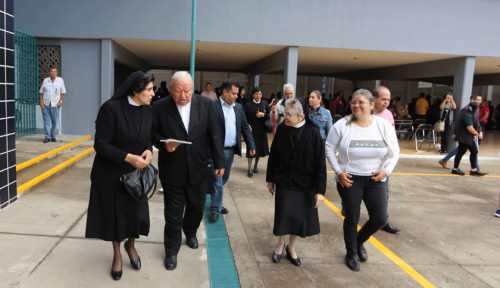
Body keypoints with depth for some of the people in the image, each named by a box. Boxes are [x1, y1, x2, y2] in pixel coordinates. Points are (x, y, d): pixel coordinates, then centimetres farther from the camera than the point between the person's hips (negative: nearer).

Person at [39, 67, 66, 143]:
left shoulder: (60, 80, 3)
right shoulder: (45, 80, 6)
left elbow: (62, 92, 6)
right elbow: (41, 92, 10)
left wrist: (60, 101, -3)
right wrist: (41, 102, 0)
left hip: (55, 105, -1)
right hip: (45, 104, 1)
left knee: (55, 122, 5)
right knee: (46, 121, 1)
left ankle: (53, 136, 17)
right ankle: (47, 137, 7)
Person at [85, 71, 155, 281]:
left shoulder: (148, 111, -2)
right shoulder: (111, 108, -19)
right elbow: (101, 144, -20)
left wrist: (148, 151, -17)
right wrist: (128, 157, -30)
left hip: (136, 173, 4)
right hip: (111, 174, -4)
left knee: (136, 213, 8)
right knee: (114, 214, 11)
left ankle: (131, 245, 41)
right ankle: (117, 255, 37)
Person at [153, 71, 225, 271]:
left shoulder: (206, 104, -5)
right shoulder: (159, 107, -10)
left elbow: (214, 135, -1)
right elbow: (154, 135, -1)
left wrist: (219, 162, 1)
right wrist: (164, 144, -23)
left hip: (198, 169, 2)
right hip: (172, 171, -2)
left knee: (197, 207, 20)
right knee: (173, 214, 8)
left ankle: (190, 232, 52)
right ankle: (171, 251, 31)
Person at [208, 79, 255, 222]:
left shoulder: (239, 107, 10)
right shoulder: (212, 106, -10)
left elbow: (245, 127, 13)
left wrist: (251, 145, 8)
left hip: (231, 150, 6)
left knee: (223, 179, 18)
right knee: (217, 181, -1)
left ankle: (217, 203, 34)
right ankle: (215, 210, 13)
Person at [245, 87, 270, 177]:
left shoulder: (265, 104, 4)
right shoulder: (249, 104, -2)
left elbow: (269, 115, 5)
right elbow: (245, 117, -1)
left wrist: (263, 115, -13)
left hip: (261, 130, 3)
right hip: (252, 129, -3)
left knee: (260, 148, 10)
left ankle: (255, 165, 28)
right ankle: (250, 169, 0)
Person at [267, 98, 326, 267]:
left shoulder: (313, 133, -14)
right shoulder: (281, 129, -9)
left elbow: (320, 164, -10)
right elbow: (273, 155, 2)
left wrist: (320, 190, -9)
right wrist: (270, 179, 8)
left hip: (305, 185, 0)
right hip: (284, 182, 1)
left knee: (299, 218, 10)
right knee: (283, 216, 6)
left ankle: (291, 248, 35)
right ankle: (281, 245, 34)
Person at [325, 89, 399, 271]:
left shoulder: (384, 125, -4)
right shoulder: (342, 125, -10)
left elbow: (394, 152, 5)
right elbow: (329, 149, -2)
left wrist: (386, 170, -9)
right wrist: (339, 171, -10)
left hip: (375, 180, 3)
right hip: (349, 179, -2)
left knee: (380, 219, 3)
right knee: (352, 218, 7)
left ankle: (359, 240, 36)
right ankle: (351, 254, 33)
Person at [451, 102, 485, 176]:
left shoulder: (471, 115, 12)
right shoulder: (468, 116, -21)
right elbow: (470, 128, -25)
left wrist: (475, 134, 9)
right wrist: (476, 133, -7)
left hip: (469, 138, 11)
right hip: (464, 138, -11)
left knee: (474, 151, 11)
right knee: (461, 152, -2)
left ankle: (474, 170, 16)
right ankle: (455, 169, 9)